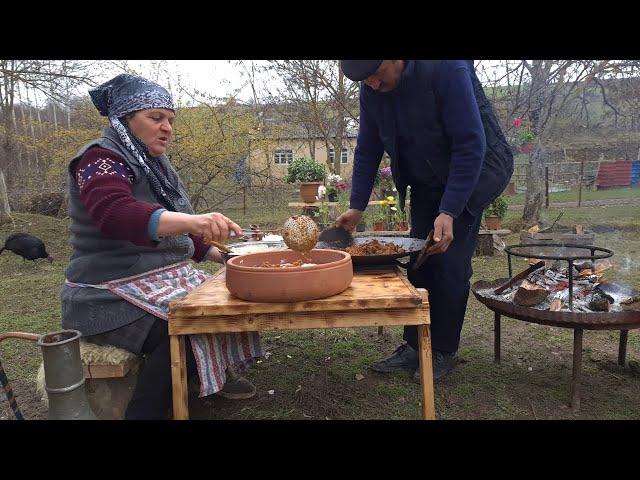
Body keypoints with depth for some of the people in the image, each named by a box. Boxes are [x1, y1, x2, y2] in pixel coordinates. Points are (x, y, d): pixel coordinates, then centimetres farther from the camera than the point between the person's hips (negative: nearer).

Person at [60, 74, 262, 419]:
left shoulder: (154, 164, 14)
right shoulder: (102, 159, -13)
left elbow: (174, 231, 22)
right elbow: (115, 214, -35)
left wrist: (218, 254, 9)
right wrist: (192, 221, -51)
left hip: (163, 279, 9)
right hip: (113, 293, -9)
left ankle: (215, 375, 19)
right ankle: (143, 411, -10)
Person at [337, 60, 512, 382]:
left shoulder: (447, 67, -28)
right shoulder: (371, 90, -9)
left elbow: (470, 144, -28)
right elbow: (367, 150, 0)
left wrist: (449, 212, -32)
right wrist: (356, 207, -6)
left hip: (477, 169, -5)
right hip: (426, 180, 6)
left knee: (450, 261, -11)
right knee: (418, 261, 2)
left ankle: (445, 352, 6)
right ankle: (414, 346, 13)